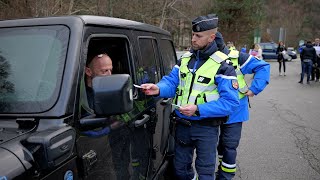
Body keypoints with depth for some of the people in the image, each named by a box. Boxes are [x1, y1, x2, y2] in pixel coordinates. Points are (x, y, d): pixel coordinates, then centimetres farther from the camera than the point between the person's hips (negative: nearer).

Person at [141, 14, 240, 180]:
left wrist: (198, 109, -27)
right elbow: (171, 82, 3)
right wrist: (158, 89, -21)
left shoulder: (222, 66, -14)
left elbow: (230, 102, -18)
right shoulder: (184, 59, 5)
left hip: (206, 128, -5)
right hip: (182, 124, 5)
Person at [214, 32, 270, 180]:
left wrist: (254, 89, -18)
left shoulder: (237, 58, -17)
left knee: (229, 146, 2)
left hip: (234, 112, -4)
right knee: (220, 142, 20)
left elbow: (263, 67, -13)